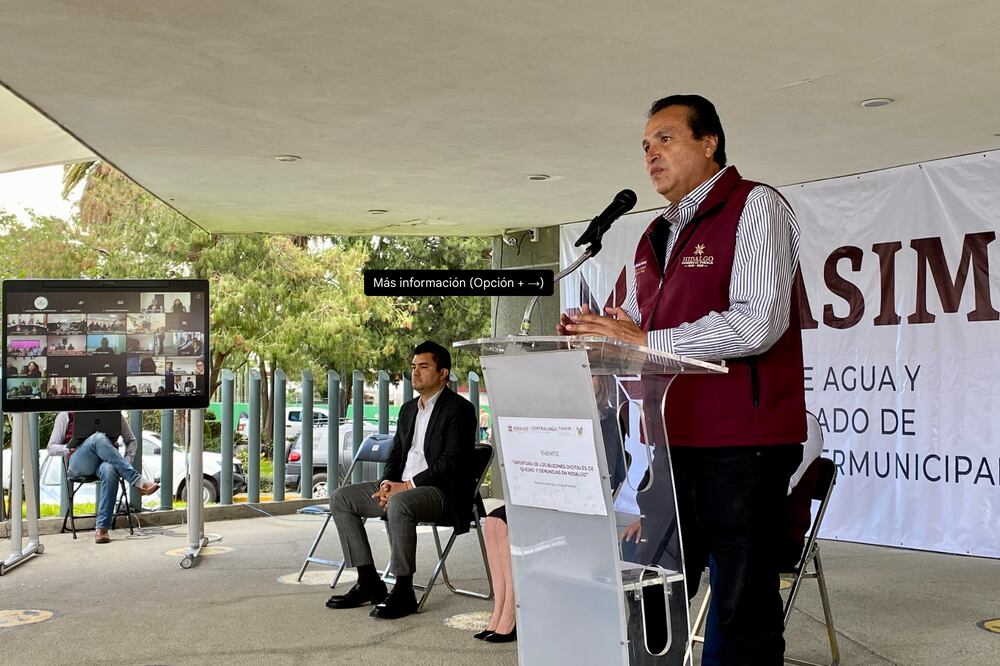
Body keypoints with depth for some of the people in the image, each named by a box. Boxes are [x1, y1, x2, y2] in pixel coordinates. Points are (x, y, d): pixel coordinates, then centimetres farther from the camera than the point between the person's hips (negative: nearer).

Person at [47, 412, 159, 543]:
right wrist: (69, 448, -4)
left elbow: (131, 441, 22)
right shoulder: (66, 415, 17)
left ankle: (102, 528, -40)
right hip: (78, 463, -1)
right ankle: (139, 482, -40)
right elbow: (51, 448, 17)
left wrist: (127, 461, 3)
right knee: (98, 438, -35)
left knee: (110, 471, -39)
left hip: (105, 460, 1)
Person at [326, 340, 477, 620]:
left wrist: (407, 486, -19)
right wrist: (387, 483, -3)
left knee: (399, 504, -38)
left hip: (442, 492, -9)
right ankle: (368, 582, 0)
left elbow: (452, 462, -17)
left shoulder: (458, 409, -7)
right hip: (401, 487, 9)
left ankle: (403, 592, -26)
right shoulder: (408, 409, 19)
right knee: (341, 498, -1)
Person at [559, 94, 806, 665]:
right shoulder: (656, 237, 18)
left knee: (743, 605, 1)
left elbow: (756, 324, -20)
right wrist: (598, 332, 0)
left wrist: (645, 341, -19)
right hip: (672, 441, 8)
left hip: (742, 443, -8)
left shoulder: (755, 206, -7)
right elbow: (635, 323, 23)